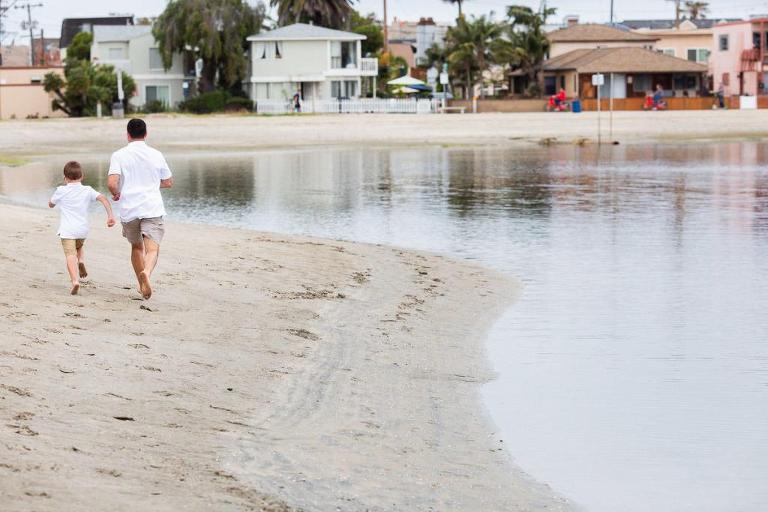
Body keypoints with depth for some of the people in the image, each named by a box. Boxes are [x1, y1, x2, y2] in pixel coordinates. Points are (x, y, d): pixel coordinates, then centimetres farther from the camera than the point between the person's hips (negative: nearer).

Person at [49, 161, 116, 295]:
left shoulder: (61, 191, 1)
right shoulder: (87, 191, 6)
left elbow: (51, 204, 18)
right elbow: (103, 199, -7)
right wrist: (110, 215, -9)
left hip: (67, 230, -3)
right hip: (83, 229, 3)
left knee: (70, 256, -11)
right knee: (79, 248, 32)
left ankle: (75, 280, -32)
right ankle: (81, 262, 2)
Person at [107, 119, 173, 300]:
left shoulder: (119, 155, -1)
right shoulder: (156, 155, 6)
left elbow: (112, 183, -14)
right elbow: (168, 183, 17)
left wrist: (116, 194, 8)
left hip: (129, 210, 1)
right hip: (152, 209, -1)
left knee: (136, 246, 22)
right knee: (152, 249, -12)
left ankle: (142, 285, 30)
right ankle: (146, 273, -42)